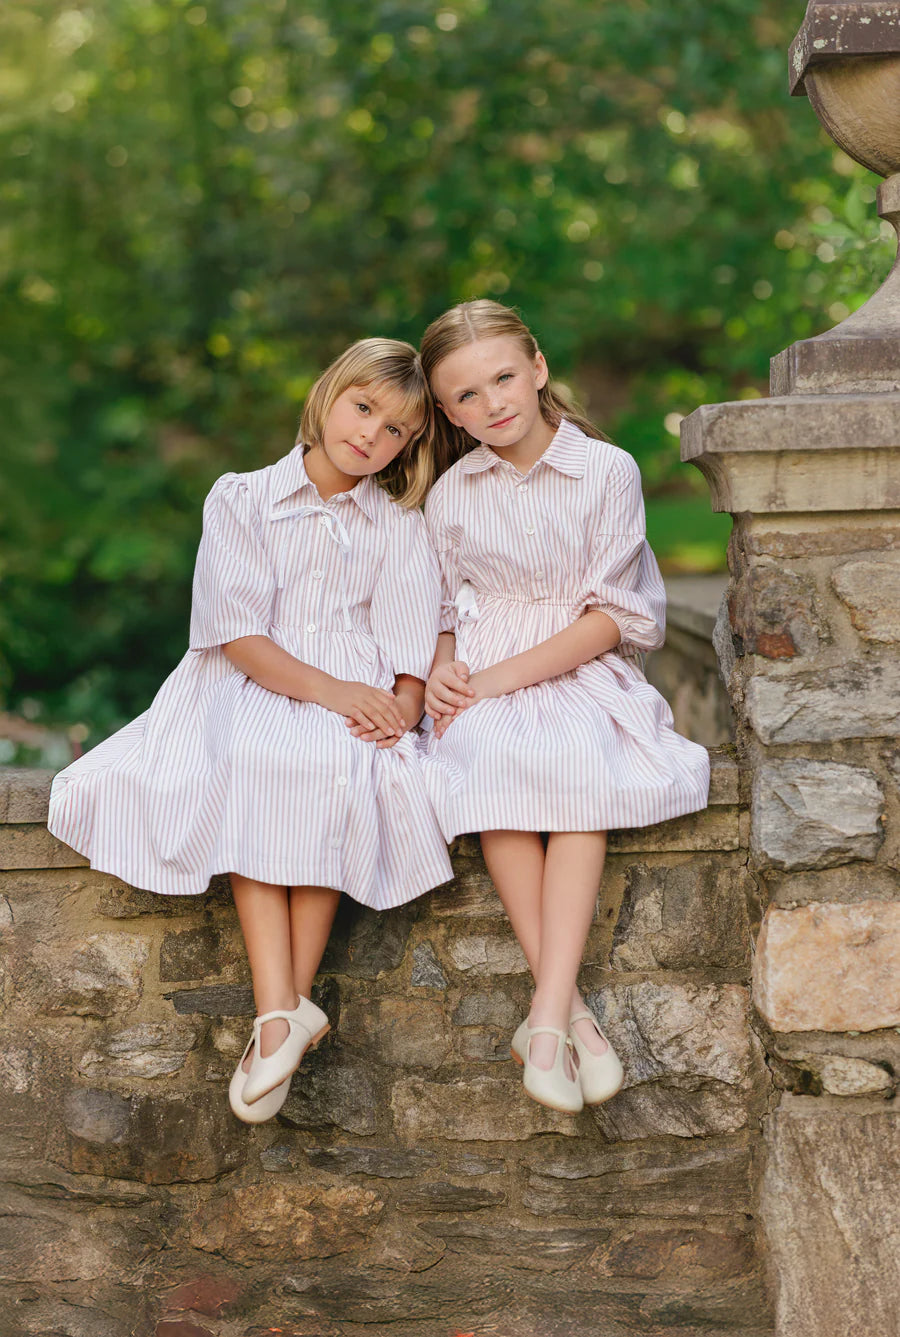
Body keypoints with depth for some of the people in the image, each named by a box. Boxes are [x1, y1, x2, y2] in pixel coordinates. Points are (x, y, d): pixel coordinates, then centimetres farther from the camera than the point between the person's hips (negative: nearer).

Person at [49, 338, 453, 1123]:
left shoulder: (402, 525, 13)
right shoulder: (242, 500, 7)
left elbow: (411, 646, 3)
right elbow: (237, 633, -3)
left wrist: (401, 706, -19)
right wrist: (327, 688, -16)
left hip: (357, 693, 0)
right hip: (252, 688, 0)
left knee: (336, 772, -33)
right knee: (248, 771, -33)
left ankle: (284, 1008, -31)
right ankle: (283, 1013, -38)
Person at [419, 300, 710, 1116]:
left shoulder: (607, 470, -1)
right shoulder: (451, 497, 9)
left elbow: (614, 616, -6)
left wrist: (499, 677, -14)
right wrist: (443, 672, -8)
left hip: (584, 672, -1)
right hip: (483, 685, 1)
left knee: (579, 765, -36)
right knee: (491, 764, -33)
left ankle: (547, 1015, -38)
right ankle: (570, 1009, -33)